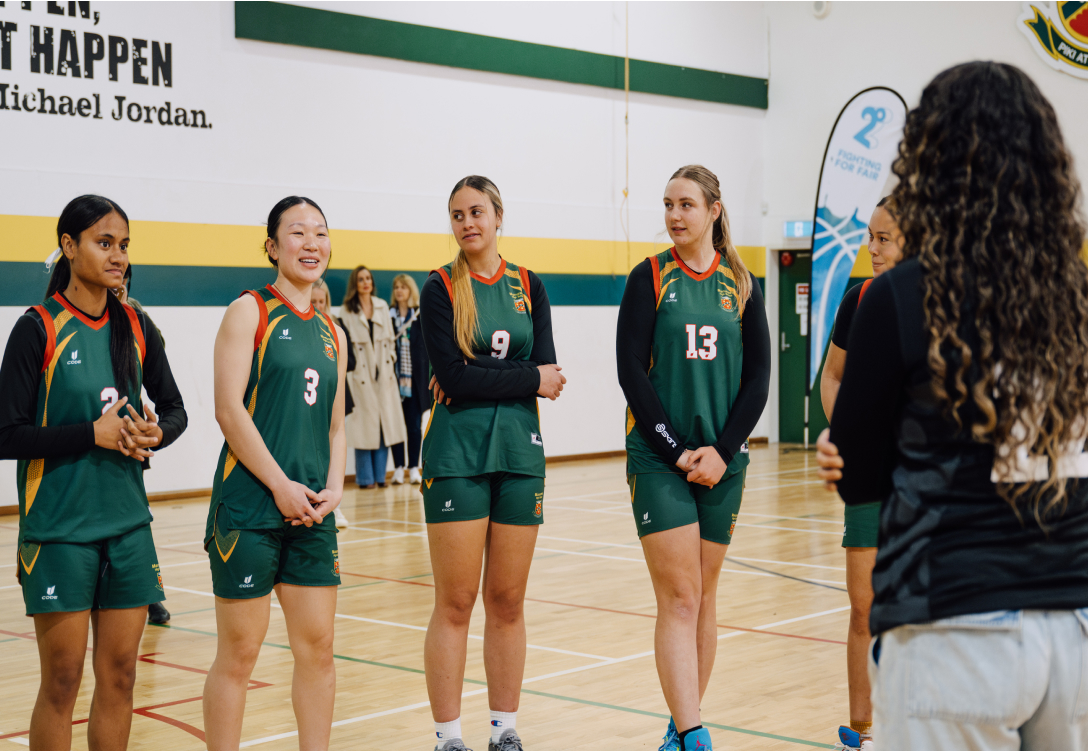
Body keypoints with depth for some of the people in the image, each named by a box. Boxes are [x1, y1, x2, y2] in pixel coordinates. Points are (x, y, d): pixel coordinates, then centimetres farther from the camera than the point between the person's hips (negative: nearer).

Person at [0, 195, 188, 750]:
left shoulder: (135, 327, 6)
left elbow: (174, 409, 16)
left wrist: (155, 433, -6)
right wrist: (94, 434, -18)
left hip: (127, 523, 5)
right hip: (59, 529, -4)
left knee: (119, 674, 9)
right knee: (62, 680, 1)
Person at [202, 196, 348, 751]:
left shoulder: (330, 332, 15)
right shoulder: (250, 311, -3)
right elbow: (229, 409, -11)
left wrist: (333, 486, 1)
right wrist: (281, 485, -14)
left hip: (311, 512, 6)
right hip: (249, 506, -6)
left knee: (317, 648, 8)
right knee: (238, 654, 0)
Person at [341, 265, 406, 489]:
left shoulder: (382, 307, 13)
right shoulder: (347, 311, 0)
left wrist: (390, 358, 7)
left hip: (383, 370, 4)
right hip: (361, 372, -4)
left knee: (386, 421, 3)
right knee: (365, 422, -4)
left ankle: (380, 475, 11)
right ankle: (365, 477, 3)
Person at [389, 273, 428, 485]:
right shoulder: (387, 314, 6)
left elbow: (429, 345, 6)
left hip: (416, 378, 0)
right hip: (394, 377, 0)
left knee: (414, 425, 2)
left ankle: (414, 468, 8)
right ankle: (398, 468, 7)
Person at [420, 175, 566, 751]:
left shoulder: (528, 287, 9)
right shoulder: (441, 288, 0)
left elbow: (549, 373, -4)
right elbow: (454, 379, -12)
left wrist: (482, 378, -13)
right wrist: (530, 379, -9)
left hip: (518, 454, 3)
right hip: (456, 458, -3)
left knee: (508, 602, 8)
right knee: (454, 604, -2)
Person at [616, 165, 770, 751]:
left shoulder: (740, 285, 7)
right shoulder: (650, 278, 0)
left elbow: (758, 377, 4)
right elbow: (631, 372, -6)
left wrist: (721, 451, -8)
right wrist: (677, 451, -12)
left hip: (722, 459, 3)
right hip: (659, 456, -3)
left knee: (703, 598, 9)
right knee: (679, 598, -10)